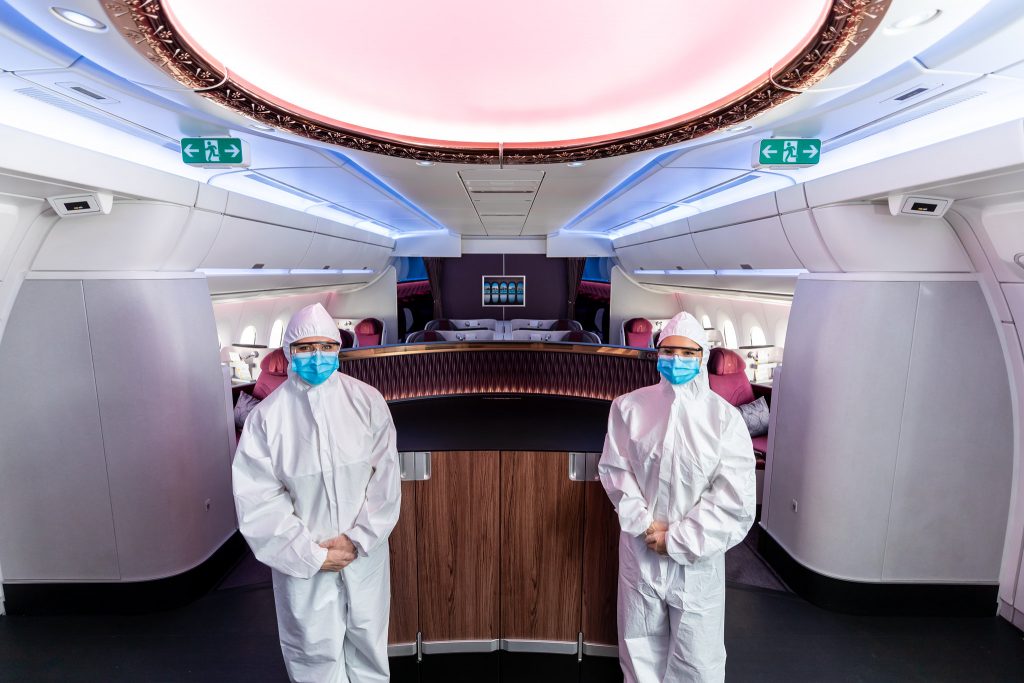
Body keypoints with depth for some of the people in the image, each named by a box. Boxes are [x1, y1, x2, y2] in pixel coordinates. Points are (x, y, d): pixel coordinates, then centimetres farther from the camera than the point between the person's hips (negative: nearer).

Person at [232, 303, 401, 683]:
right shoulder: (266, 416, -12)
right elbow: (258, 500, -11)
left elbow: (386, 476, -9)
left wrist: (358, 539, -13)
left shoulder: (367, 401, -10)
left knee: (368, 634, 21)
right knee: (314, 649, 16)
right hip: (303, 556, -1)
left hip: (365, 549, 1)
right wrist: (311, 553, -12)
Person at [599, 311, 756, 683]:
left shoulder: (725, 417, -12)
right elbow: (615, 469, -1)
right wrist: (643, 524, -12)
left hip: (696, 559, -1)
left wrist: (676, 540, -13)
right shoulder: (629, 407, -6)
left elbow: (734, 500, -13)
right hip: (640, 550, 2)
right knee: (641, 645, 20)